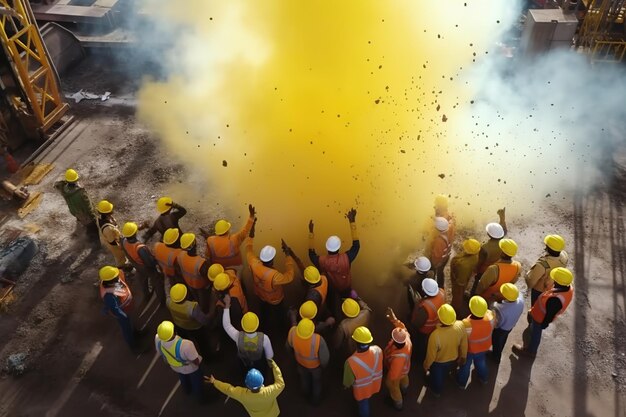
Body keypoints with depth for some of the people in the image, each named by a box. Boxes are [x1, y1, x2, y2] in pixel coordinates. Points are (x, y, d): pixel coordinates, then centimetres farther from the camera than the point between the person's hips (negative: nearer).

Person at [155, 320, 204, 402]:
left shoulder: (158, 339, -34)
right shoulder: (186, 345, -48)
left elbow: (160, 353, -10)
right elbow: (196, 361, -30)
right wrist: (197, 363, -5)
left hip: (175, 367, 4)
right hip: (191, 368, -4)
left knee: (183, 380, 39)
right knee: (196, 383, 31)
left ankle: (187, 391, 69)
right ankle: (200, 398, 60)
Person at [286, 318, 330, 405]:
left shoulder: (293, 332, -37)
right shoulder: (318, 340, -46)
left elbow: (289, 347, -13)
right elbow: (325, 358, -28)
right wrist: (324, 364, -3)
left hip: (301, 362, 3)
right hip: (315, 365, -3)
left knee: (304, 379, 35)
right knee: (316, 382, 31)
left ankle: (307, 395, 65)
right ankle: (315, 400, 58)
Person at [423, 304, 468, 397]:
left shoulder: (435, 335, -43)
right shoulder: (460, 326, -31)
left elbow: (431, 355, -25)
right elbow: (464, 345, -11)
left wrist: (426, 365, -3)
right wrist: (463, 357, 10)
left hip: (439, 363, -4)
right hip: (454, 360, 4)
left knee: (437, 378, 30)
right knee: (445, 373, 37)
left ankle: (436, 391, 60)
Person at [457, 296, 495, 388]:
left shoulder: (466, 324, -45)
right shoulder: (490, 316, -34)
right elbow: (492, 328, -9)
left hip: (469, 349, -3)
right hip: (484, 347, 3)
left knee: (465, 366, 27)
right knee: (481, 362, 35)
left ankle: (462, 383, 53)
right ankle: (483, 378, 62)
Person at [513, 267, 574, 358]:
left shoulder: (555, 300, -47)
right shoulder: (569, 287, -22)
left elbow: (550, 315, -28)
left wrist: (544, 324, -9)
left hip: (541, 317, -6)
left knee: (535, 333, 22)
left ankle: (530, 351, 48)